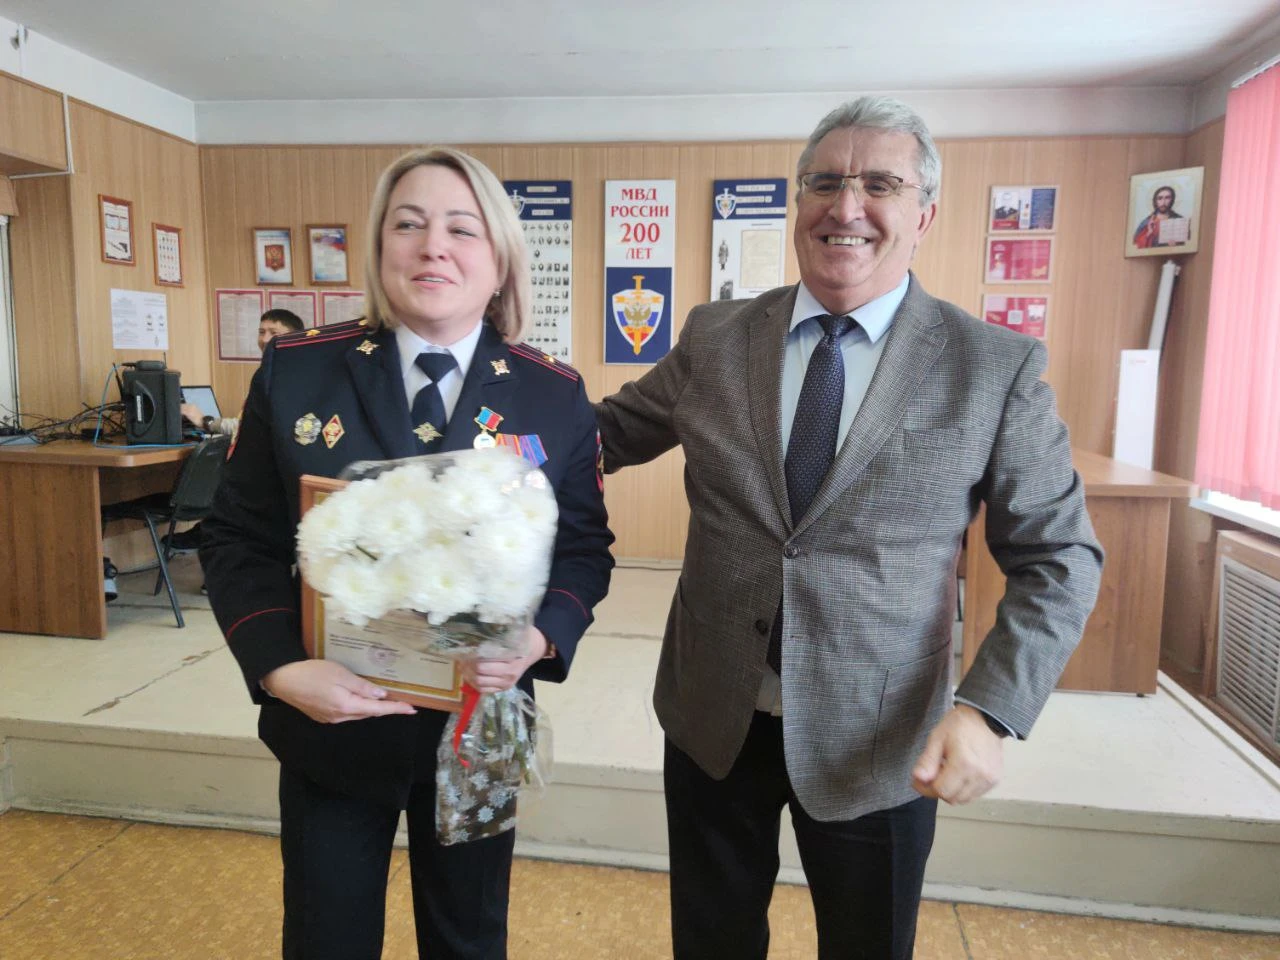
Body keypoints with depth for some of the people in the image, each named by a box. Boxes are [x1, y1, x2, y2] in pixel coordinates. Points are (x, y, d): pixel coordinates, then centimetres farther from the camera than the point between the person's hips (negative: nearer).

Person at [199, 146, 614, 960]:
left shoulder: (555, 396, -6)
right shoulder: (294, 371, -7)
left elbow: (585, 548, -2)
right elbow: (240, 539, -4)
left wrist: (540, 639, -21)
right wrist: (282, 669, -18)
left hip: (478, 726, 1)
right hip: (329, 723, 0)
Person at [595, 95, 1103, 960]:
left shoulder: (998, 367, -9)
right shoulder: (716, 338, -2)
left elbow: (1060, 558, -6)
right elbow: (610, 431, 9)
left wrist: (990, 709, -17)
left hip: (881, 743, -1)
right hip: (711, 721, 2)